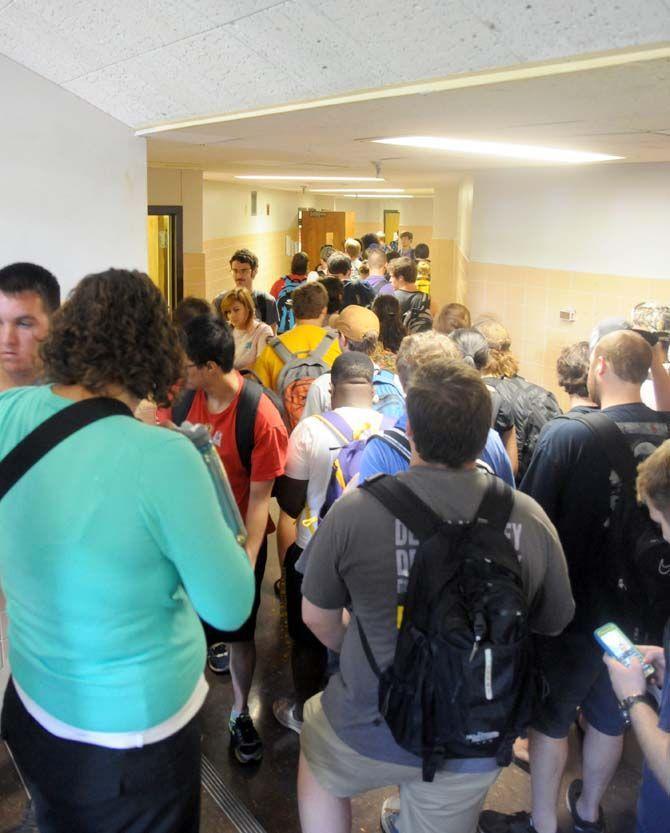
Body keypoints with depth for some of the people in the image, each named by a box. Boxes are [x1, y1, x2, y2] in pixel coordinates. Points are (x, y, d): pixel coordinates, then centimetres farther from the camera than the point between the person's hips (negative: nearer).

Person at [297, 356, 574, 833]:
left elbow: (317, 618, -6)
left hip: (372, 727, -1)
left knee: (314, 744, 30)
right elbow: (553, 625, 2)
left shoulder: (355, 510, -22)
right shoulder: (531, 519, -15)